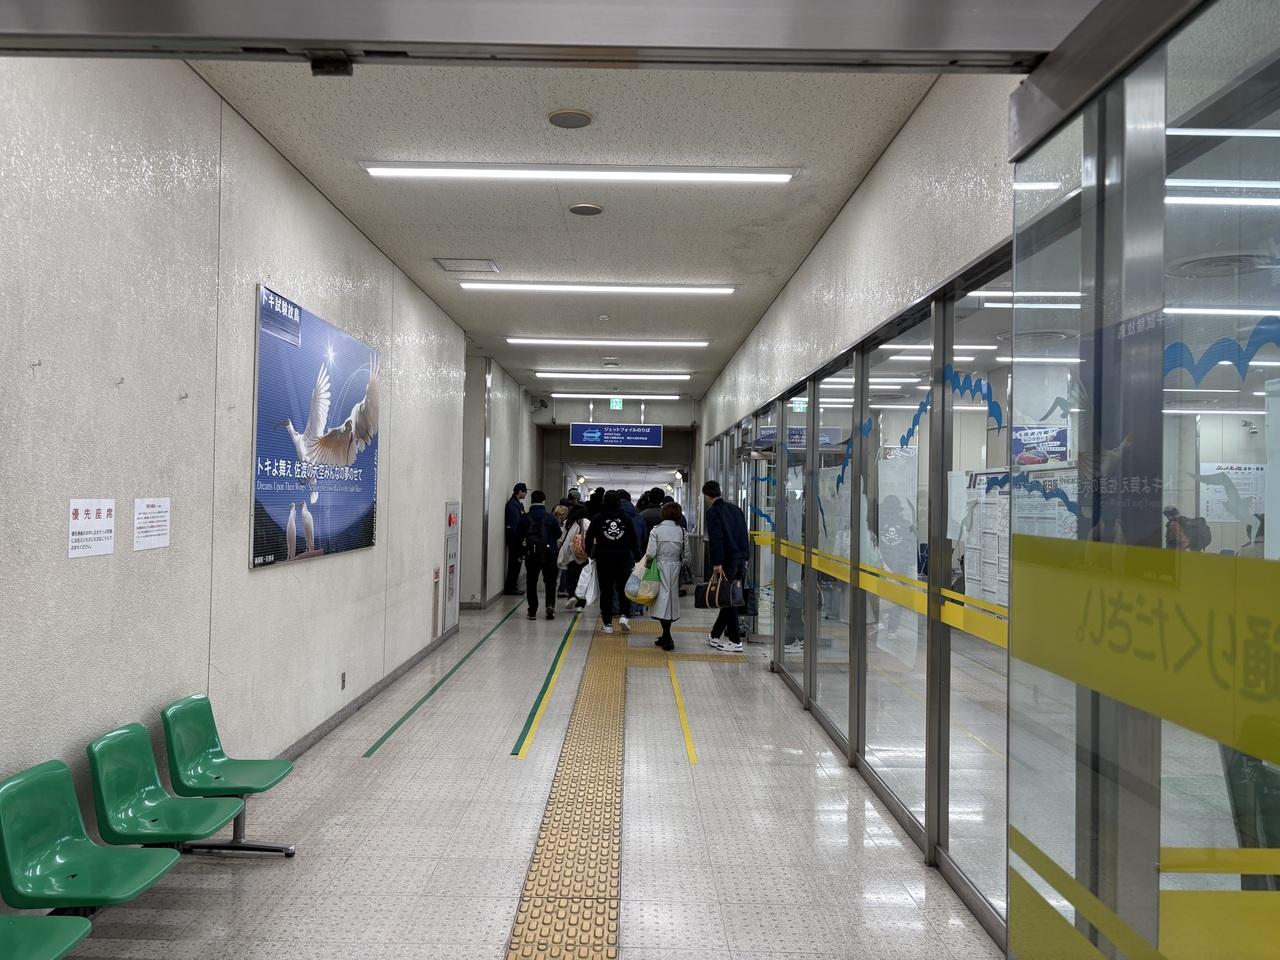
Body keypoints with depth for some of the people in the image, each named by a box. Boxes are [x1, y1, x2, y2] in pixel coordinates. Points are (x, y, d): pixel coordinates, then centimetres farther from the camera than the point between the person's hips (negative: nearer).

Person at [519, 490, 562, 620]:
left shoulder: (525, 518, -5)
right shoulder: (551, 517, -8)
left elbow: (520, 536, -1)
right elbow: (558, 534, -1)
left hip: (531, 554, 1)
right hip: (549, 554, -1)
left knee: (531, 582, 11)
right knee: (550, 581, 13)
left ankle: (532, 611, 9)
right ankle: (550, 605, -6)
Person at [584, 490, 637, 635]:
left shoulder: (598, 519, -4)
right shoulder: (626, 519, -1)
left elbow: (589, 538, 0)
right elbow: (634, 540, 1)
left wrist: (590, 553, 16)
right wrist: (634, 557, 11)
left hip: (603, 559, 0)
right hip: (623, 559, 1)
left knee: (606, 592, 6)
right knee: (624, 589, 12)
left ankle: (608, 624, 6)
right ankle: (624, 616, -6)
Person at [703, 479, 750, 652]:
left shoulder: (713, 512, -7)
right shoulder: (735, 508, 16)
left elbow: (716, 539, -17)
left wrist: (716, 563, -18)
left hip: (727, 561, -8)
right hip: (741, 560, 8)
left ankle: (735, 641, 0)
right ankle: (716, 635, 24)